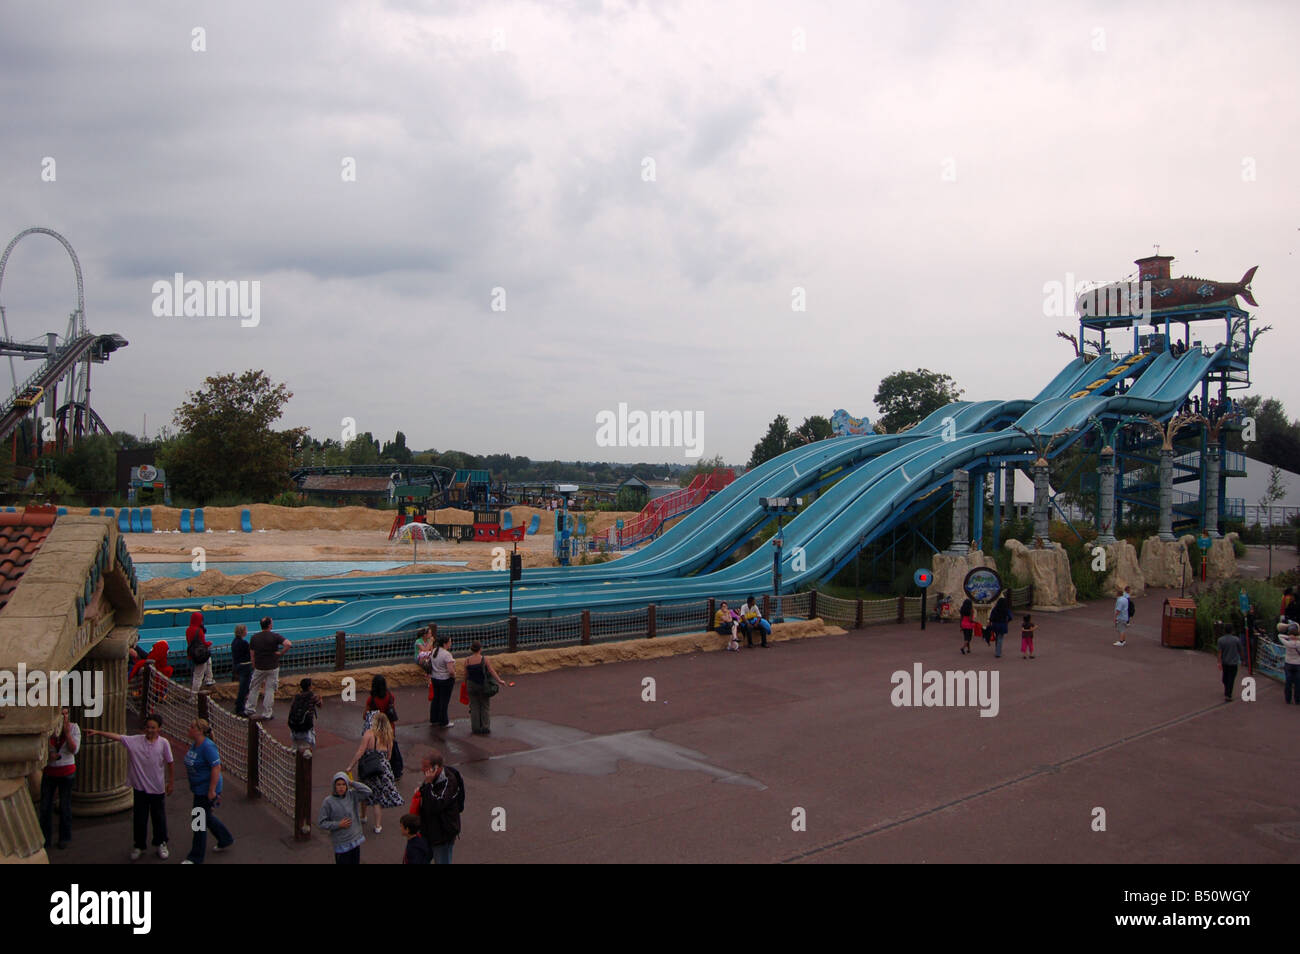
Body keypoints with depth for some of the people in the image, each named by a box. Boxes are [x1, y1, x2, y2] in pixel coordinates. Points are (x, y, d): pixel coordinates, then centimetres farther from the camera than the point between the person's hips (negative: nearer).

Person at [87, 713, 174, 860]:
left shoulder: (163, 743, -10)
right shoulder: (135, 740, -7)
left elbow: (169, 763, -2)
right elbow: (117, 737, -16)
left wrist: (170, 782, 3)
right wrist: (97, 732, -28)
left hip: (157, 788, -1)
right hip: (140, 787, 1)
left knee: (159, 818, 12)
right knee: (139, 819, 11)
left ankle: (160, 844, 30)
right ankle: (139, 846, 30)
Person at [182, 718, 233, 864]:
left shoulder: (208, 747, -24)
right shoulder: (194, 744, 4)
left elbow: (216, 768, -27)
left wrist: (212, 790, -26)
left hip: (206, 790, -9)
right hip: (198, 789, 9)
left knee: (200, 820, 0)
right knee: (206, 817, 21)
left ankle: (196, 858, 13)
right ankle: (225, 840, 39)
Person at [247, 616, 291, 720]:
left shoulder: (254, 638, -1)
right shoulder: (275, 636, -11)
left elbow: (252, 656, 3)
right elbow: (288, 644, -25)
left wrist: (254, 668, 13)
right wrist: (281, 653, -11)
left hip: (259, 668, 2)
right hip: (273, 667, -2)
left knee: (253, 689, 19)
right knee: (270, 691, 5)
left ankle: (250, 709, 21)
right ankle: (267, 713, 9)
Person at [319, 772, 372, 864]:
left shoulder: (352, 795, -1)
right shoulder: (328, 802, -12)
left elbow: (367, 791, -9)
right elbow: (321, 822, -8)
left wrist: (352, 782, -11)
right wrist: (338, 825, -17)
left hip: (355, 839, 4)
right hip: (341, 843, -4)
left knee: (355, 862, 14)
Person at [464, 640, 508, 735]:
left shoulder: (467, 660, -6)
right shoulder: (484, 659, -13)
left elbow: (466, 674, 1)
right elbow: (492, 671, -16)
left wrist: (466, 684, 16)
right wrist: (499, 681, -14)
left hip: (472, 685, 2)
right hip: (483, 686, -2)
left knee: (474, 707, 12)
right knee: (485, 707, 10)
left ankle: (475, 728, 15)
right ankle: (485, 728, 11)